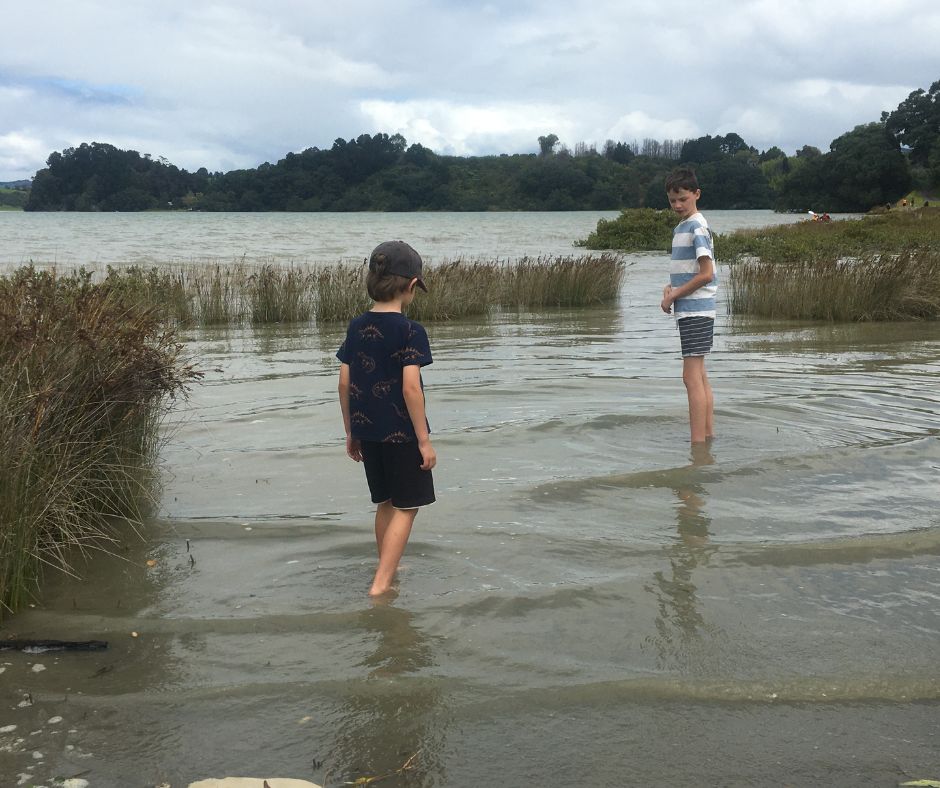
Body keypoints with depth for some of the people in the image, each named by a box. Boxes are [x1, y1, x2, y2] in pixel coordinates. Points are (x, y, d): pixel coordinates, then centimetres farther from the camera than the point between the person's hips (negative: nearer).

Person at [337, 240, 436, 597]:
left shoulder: (356, 327, 3)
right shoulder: (410, 331, -15)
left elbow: (345, 383, 5)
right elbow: (410, 387, -20)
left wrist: (350, 432, 15)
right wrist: (424, 440, -13)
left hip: (366, 431, 6)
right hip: (401, 432, -6)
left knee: (386, 503, 21)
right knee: (406, 507, 5)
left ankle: (388, 571, 35)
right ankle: (380, 584, -2)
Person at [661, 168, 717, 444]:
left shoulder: (697, 227, -13)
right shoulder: (680, 227, 15)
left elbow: (706, 274, -18)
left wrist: (673, 296, -11)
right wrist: (670, 287, 4)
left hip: (695, 310, -10)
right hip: (690, 310, 10)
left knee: (692, 376, -10)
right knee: (700, 375, 13)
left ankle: (698, 441, -9)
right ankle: (708, 434, 20)